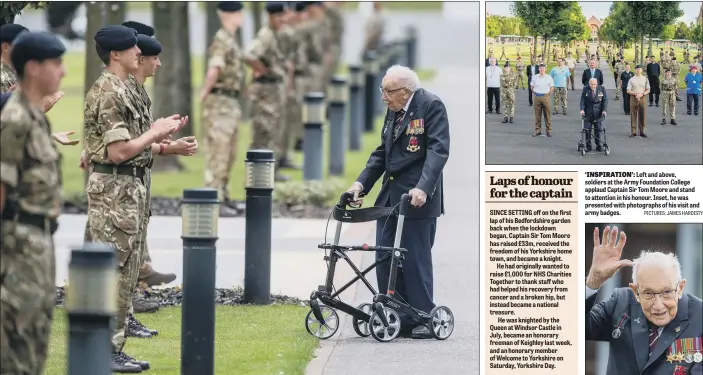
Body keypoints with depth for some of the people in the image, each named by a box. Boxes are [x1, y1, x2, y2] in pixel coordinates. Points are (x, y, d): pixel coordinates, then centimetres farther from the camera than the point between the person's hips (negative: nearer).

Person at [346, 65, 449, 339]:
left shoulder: (431, 106, -10)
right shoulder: (394, 110, 15)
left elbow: (438, 150, -18)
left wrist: (422, 188, -29)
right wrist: (361, 183, 7)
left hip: (417, 199, -8)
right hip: (390, 197, 8)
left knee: (415, 259, -5)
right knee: (385, 259, 4)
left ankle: (423, 320, 4)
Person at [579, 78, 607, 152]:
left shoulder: (601, 89, -1)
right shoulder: (585, 89, -1)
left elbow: (605, 100, -2)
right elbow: (582, 100, -4)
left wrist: (604, 110, -14)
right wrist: (582, 109, -18)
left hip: (598, 113, 0)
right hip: (588, 113, 0)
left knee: (598, 130, 3)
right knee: (587, 130, -2)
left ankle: (599, 146, 11)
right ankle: (588, 146, 6)